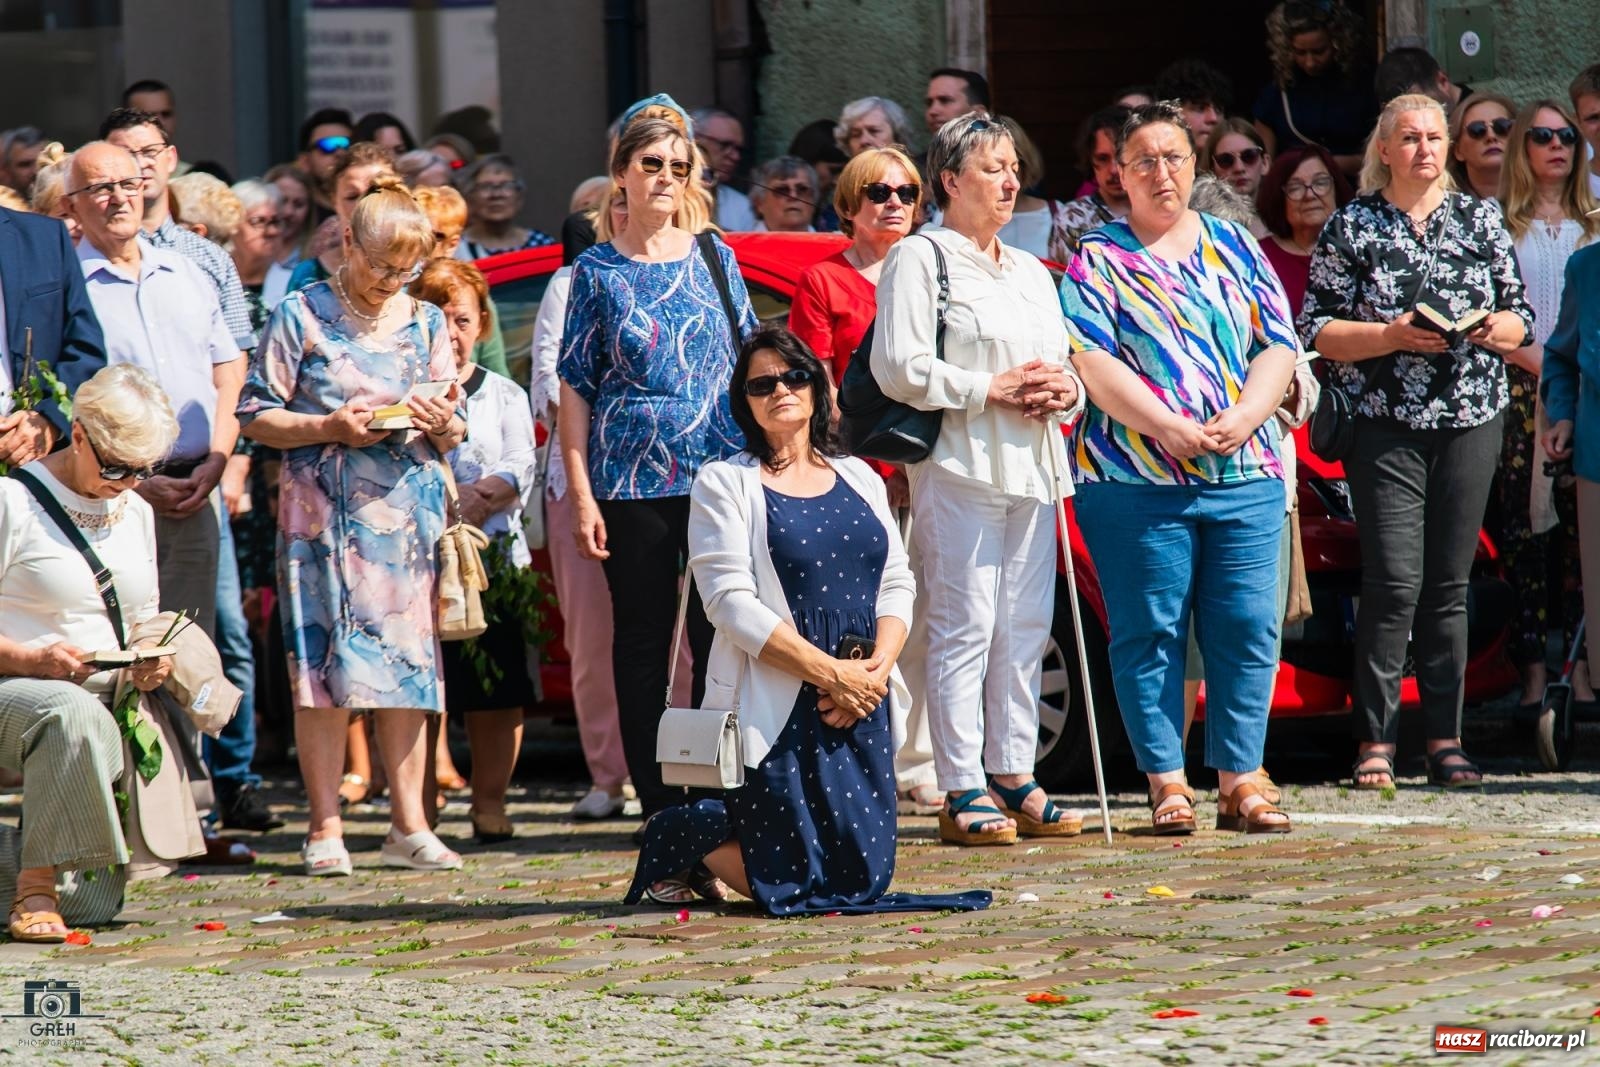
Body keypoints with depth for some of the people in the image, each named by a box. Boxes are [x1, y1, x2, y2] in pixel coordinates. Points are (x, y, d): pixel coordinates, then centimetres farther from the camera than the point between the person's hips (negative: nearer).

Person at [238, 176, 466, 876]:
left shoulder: (425, 323, 14)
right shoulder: (302, 317, 1)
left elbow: (453, 436, 17)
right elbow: (256, 418, -1)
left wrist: (443, 424, -6)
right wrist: (330, 428, -13)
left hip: (408, 513, 4)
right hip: (324, 513, -4)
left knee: (408, 660, 2)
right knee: (326, 665, -6)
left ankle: (408, 824, 7)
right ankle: (326, 830, -3)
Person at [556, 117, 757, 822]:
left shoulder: (714, 258, 9)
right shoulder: (597, 272, 3)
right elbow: (575, 388, 2)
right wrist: (581, 495, -5)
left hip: (720, 473, 1)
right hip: (632, 481, -1)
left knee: (719, 635, -2)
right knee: (642, 639, 2)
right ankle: (657, 802, 8)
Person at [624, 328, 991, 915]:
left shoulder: (858, 477, 15)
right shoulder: (724, 484, -2)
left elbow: (897, 584, 11)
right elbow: (733, 604, -11)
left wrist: (878, 667, -9)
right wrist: (831, 674, -17)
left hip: (863, 708, 6)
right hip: (777, 709, -5)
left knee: (864, 879, 1)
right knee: (788, 881, -10)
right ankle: (673, 838, 18)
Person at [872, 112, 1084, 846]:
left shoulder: (1031, 273, 23)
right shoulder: (919, 261, -1)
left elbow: (1065, 361, 26)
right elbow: (898, 367, -11)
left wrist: (1063, 389, 2)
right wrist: (991, 388, -13)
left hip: (1030, 468, 7)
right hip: (958, 464, -7)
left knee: (1024, 630, 6)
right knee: (963, 627, -9)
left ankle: (1014, 777, 11)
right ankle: (962, 791, -9)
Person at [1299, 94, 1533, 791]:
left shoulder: (1480, 220, 11)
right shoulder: (1351, 227, 3)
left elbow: (1521, 318, 14)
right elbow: (1317, 330, -1)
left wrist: (1496, 329, -9)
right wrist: (1392, 335, -14)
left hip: (1471, 422, 3)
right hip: (1386, 425, -3)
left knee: (1449, 584, 4)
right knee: (1394, 582, -10)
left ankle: (1445, 740, 7)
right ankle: (1375, 742, -5)